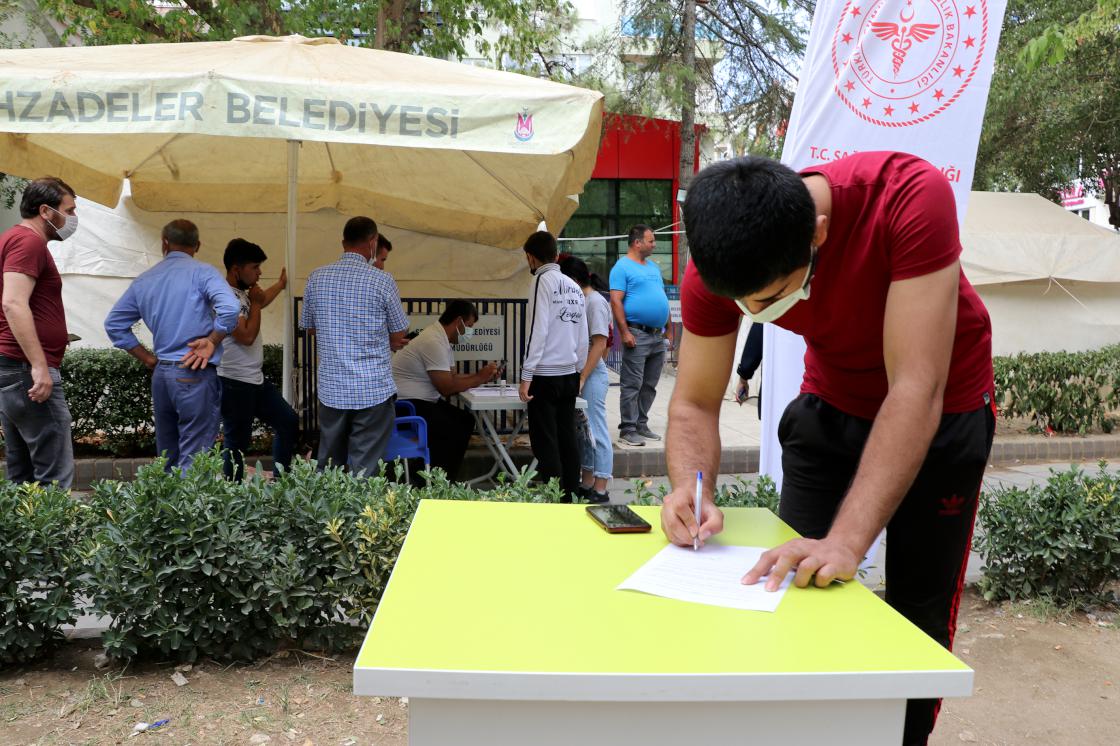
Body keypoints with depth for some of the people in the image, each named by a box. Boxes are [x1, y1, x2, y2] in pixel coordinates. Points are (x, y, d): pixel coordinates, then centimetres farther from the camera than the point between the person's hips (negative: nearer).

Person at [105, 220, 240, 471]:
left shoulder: (144, 280, 12)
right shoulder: (201, 272, -6)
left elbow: (114, 324, 16)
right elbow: (230, 308, -23)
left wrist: (147, 358, 14)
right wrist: (213, 341, -9)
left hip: (160, 374, 6)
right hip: (195, 374, -6)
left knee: (167, 456, 16)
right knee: (193, 460, -4)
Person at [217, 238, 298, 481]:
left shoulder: (242, 294, 11)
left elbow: (260, 301, 36)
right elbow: (247, 336, -23)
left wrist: (281, 284, 51)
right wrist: (255, 304, -11)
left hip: (255, 380, 10)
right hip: (234, 384, -10)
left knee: (289, 421, 16)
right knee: (237, 445, -2)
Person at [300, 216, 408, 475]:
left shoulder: (316, 278, 3)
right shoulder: (382, 281, -8)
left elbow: (309, 327, 15)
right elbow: (398, 336, -1)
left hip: (331, 389, 4)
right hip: (373, 390, -4)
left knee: (328, 467, 15)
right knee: (364, 472, 2)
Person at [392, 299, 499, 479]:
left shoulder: (441, 338, 11)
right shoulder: (434, 342, -22)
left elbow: (451, 377, 14)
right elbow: (447, 387, -22)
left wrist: (481, 375, 2)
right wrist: (479, 378, -11)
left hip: (422, 400, 11)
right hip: (407, 404, -11)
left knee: (465, 421, 6)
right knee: (453, 430, -21)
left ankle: (444, 478, 13)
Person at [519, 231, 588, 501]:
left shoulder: (544, 280, -7)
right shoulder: (574, 286, 13)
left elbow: (538, 330, -14)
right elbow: (583, 337, 14)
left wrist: (526, 376, -14)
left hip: (545, 376, -7)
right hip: (569, 376, 7)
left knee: (545, 444, -3)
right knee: (566, 440, 10)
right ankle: (569, 497, 13)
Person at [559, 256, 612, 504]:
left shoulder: (596, 302, -12)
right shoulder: (582, 301, 13)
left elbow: (600, 345, -17)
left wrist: (581, 379, -18)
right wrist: (578, 377, 10)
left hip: (592, 375, -9)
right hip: (579, 374, 9)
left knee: (596, 432, -4)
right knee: (582, 432, 14)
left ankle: (600, 491, 2)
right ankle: (586, 485, 23)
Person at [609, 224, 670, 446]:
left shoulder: (653, 266, 19)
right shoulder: (622, 267, -7)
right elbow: (615, 301, -13)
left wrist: (664, 328, 18)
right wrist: (624, 332, -20)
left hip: (658, 335, 8)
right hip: (637, 334, -8)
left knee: (649, 385, 12)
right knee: (632, 385, -6)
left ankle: (641, 425, 20)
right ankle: (628, 430, -2)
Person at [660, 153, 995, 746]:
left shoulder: (912, 197, -37)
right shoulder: (715, 272, -25)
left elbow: (916, 392, -39)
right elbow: (694, 404, -15)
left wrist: (848, 539, -45)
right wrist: (690, 488, -35)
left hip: (939, 411, -3)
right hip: (832, 404, 3)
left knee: (919, 605, 3)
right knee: (795, 582, 4)